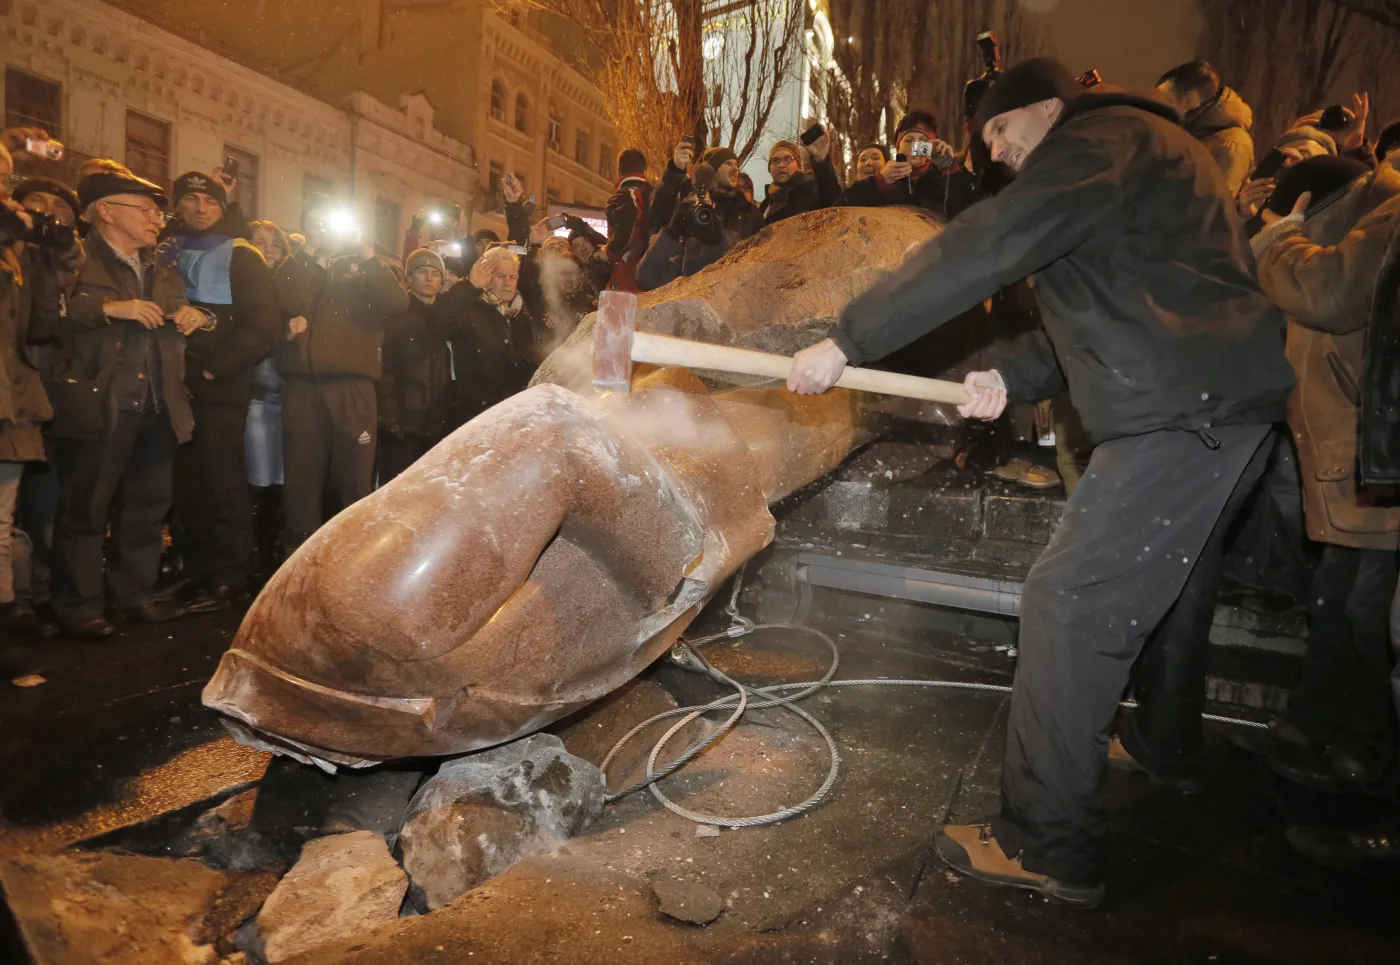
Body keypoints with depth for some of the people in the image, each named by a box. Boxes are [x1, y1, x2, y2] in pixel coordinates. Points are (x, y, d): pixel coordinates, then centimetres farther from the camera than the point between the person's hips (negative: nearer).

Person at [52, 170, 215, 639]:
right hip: (96, 407, -6)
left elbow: (180, 324, 27)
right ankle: (78, 607, 10)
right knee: (85, 511, 0)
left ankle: (135, 595, 22)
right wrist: (109, 307, -20)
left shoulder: (161, 271, 21)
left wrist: (197, 318, 4)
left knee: (147, 508, 10)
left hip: (158, 408, 6)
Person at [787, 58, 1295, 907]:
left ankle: (1051, 848, -1)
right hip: (1219, 405, 11)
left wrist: (848, 343, -19)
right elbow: (1104, 310, 23)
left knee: (1069, 601, -11)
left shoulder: (1101, 138, -7)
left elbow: (982, 253, -21)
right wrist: (1015, 378, 8)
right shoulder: (1141, 152, 26)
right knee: (1150, 586, 23)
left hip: (1188, 413, -11)